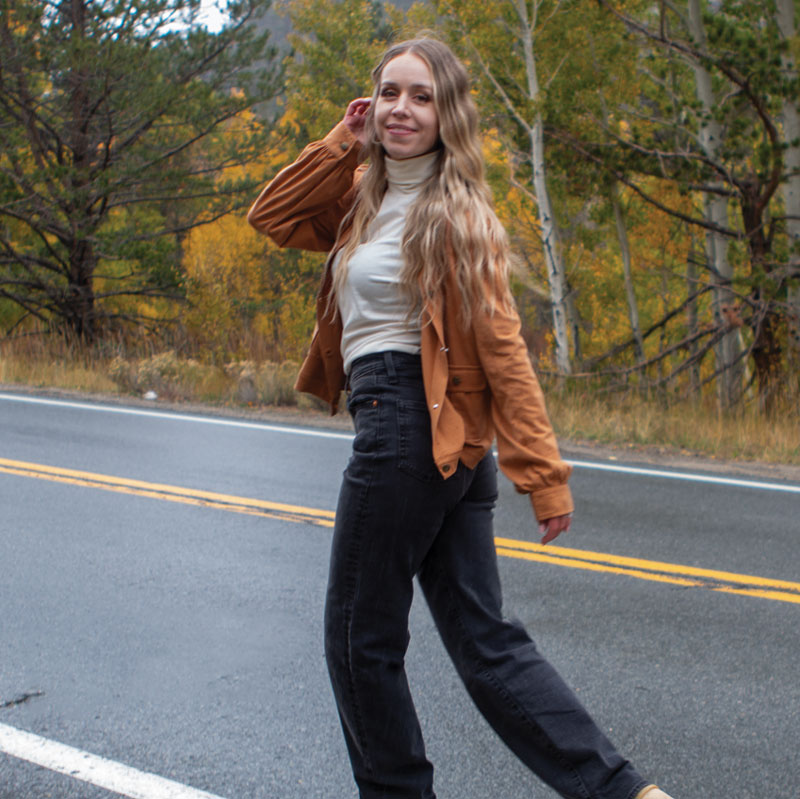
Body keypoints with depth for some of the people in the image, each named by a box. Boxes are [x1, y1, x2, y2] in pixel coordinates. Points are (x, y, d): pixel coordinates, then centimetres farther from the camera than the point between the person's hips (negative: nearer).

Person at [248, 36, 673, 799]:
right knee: (485, 641, 5)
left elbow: (500, 344, -13)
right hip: (444, 449, 8)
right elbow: (271, 217, 22)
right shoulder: (366, 197, 16)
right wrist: (342, 141, 10)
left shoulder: (452, 208, -8)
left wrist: (543, 473, -16)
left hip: (403, 428, -8)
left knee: (361, 638, 5)